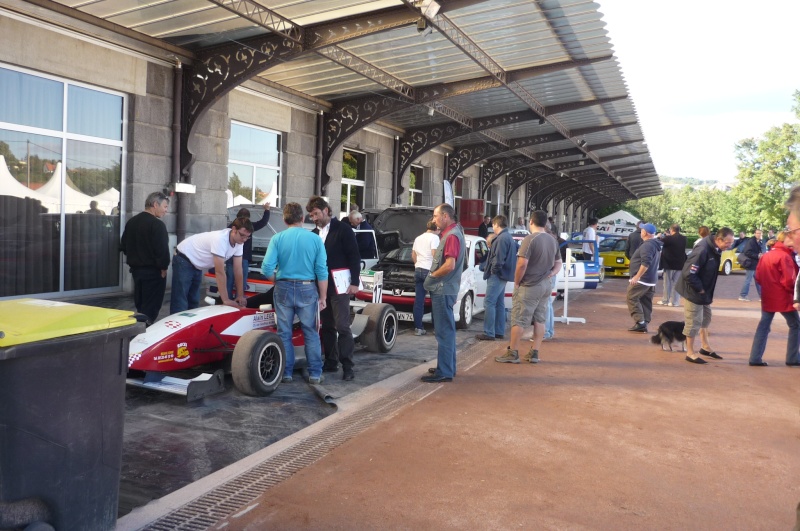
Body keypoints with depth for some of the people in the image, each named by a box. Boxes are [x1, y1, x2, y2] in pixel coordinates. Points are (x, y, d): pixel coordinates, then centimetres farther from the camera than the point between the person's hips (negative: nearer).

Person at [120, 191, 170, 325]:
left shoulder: (131, 221, 10)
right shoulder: (157, 224, -17)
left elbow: (124, 245, 17)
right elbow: (162, 250, -23)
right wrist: (163, 268, -11)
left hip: (135, 268, 8)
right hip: (152, 270, -8)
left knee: (140, 304, 19)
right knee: (151, 307, -1)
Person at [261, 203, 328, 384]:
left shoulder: (277, 238, -4)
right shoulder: (315, 239, -4)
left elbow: (267, 268, -10)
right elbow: (322, 272, -5)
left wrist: (278, 282, 9)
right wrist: (322, 297, 3)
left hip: (284, 288, 0)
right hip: (307, 289, 0)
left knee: (284, 333, 11)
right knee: (311, 333, 10)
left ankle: (285, 373, 17)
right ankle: (315, 373, 14)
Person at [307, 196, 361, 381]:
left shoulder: (343, 229, -4)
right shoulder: (314, 233, 12)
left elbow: (354, 256, -8)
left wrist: (354, 282, -14)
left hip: (339, 285, -6)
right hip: (321, 285, 6)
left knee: (342, 326, -9)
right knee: (327, 326, 10)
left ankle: (347, 366, -5)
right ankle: (331, 362, 18)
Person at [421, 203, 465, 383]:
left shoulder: (452, 235, -16)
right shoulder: (451, 233, 16)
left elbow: (449, 265, -26)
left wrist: (432, 277, -12)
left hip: (443, 290, -11)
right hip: (444, 289, 11)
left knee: (444, 331, -6)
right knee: (447, 330, 17)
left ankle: (444, 372, -1)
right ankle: (449, 367, 27)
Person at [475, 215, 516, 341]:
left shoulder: (502, 238, -17)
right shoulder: (508, 237, 17)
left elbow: (499, 258, -24)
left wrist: (493, 269, -10)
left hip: (497, 275, -11)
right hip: (502, 275, 11)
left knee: (489, 303, -9)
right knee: (499, 304, 13)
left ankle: (489, 333, -8)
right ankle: (499, 332, 18)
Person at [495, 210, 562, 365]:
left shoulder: (530, 239, -16)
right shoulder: (552, 240, 10)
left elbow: (522, 264, -21)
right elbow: (558, 262, 19)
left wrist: (516, 283, -10)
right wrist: (550, 274, 5)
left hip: (529, 287, -7)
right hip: (545, 286, 7)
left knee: (519, 320, 0)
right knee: (539, 320, 10)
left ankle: (513, 353, 5)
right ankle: (534, 353, 14)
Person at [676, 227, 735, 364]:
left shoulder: (714, 248, -1)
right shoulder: (702, 250, -30)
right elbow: (688, 274, -31)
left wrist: (708, 292, 8)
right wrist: (700, 289, -19)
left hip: (704, 291, 10)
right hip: (694, 292, -10)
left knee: (705, 319, 22)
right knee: (693, 322, 0)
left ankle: (705, 346, 39)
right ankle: (690, 353, 12)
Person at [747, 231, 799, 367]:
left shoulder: (766, 256, 9)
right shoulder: (785, 256, -15)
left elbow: (758, 277, 10)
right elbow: (789, 280, -18)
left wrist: (768, 286, 13)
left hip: (767, 297, 7)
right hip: (784, 298, -7)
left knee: (763, 326, 7)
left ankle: (755, 358, 3)